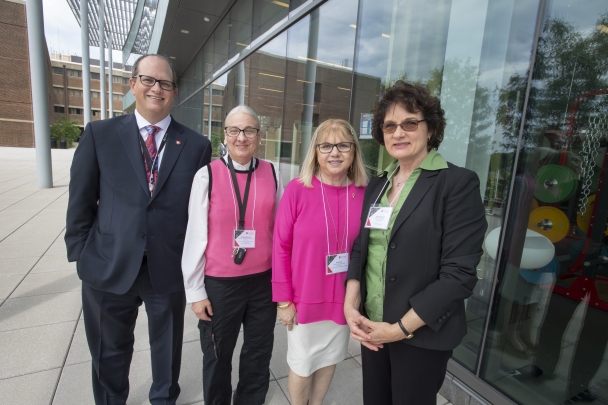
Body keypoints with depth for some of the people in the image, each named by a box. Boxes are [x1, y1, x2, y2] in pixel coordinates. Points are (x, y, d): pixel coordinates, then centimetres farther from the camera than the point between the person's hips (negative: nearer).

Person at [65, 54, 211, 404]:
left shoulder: (197, 145, -3)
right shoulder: (99, 134, -1)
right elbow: (80, 201, 1)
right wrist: (80, 252, -1)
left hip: (169, 269, 0)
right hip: (109, 268, 1)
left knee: (167, 347, 22)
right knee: (109, 352, 21)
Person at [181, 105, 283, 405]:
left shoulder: (272, 175, -3)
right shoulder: (207, 176, -9)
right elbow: (195, 236, -6)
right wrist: (195, 291, -2)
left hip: (264, 281, 2)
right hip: (219, 283, -1)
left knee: (259, 354, 21)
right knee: (217, 357, 21)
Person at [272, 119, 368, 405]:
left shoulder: (364, 193, -7)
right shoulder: (297, 189, -14)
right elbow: (281, 247, -10)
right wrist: (283, 299, -8)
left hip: (344, 300, 3)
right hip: (305, 299, -2)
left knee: (329, 360, 24)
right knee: (301, 365, 18)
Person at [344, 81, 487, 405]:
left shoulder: (459, 183, -12)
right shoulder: (377, 185, 5)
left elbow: (459, 274, -17)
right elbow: (360, 248, 6)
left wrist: (401, 328, -16)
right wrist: (350, 305, -7)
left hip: (423, 336, -5)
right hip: (371, 328, 5)